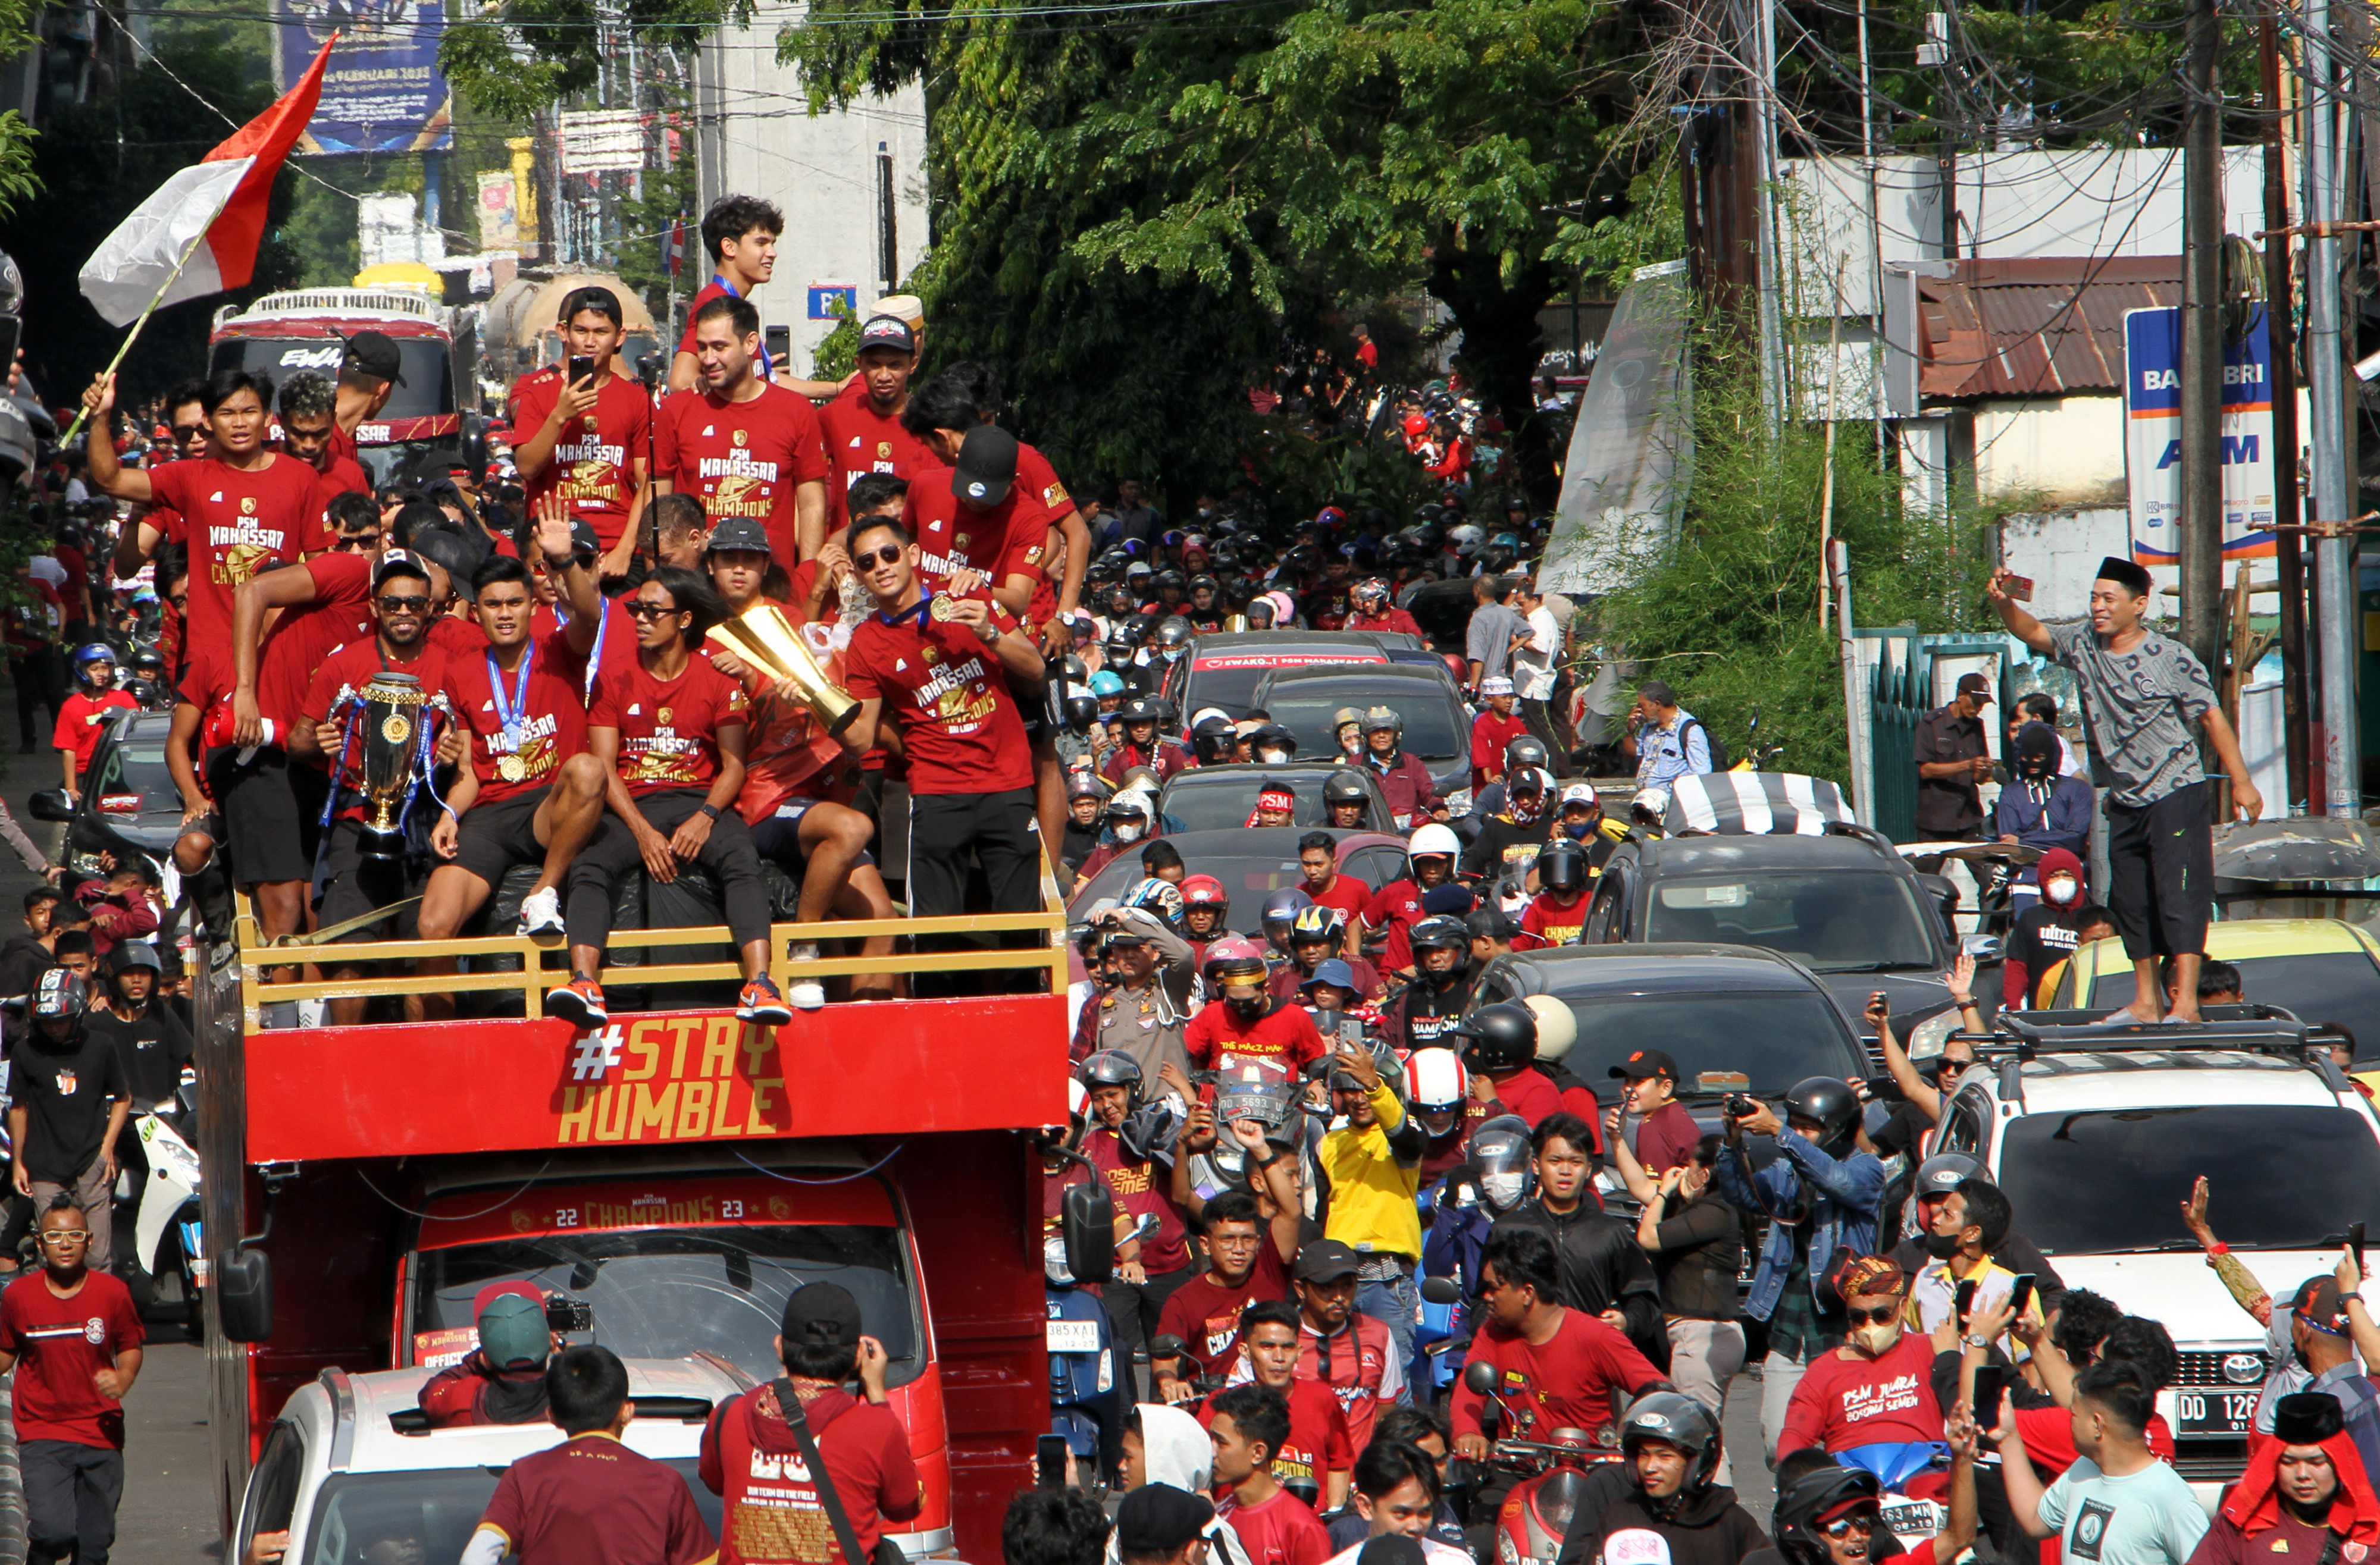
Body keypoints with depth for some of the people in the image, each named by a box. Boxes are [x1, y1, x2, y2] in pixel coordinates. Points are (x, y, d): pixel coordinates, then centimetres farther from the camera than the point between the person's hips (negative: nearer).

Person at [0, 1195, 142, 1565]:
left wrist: (123, 1379, -8)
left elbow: (131, 1347, 12)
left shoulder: (113, 1293, -2)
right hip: (42, 1435, -2)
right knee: (53, 1531, -19)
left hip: (100, 1434, 2)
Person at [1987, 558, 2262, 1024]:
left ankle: (2186, 1004, -19)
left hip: (2176, 795, -7)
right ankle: (2146, 1002, 17)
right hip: (2125, 804, 7)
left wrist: (2241, 782, -8)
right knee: (2130, 902, 9)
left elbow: (2211, 717, -7)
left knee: (2179, 897, -13)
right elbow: (2033, 633, 8)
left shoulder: (2171, 660, -11)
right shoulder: (2084, 645, 5)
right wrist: (2003, 604, -14)